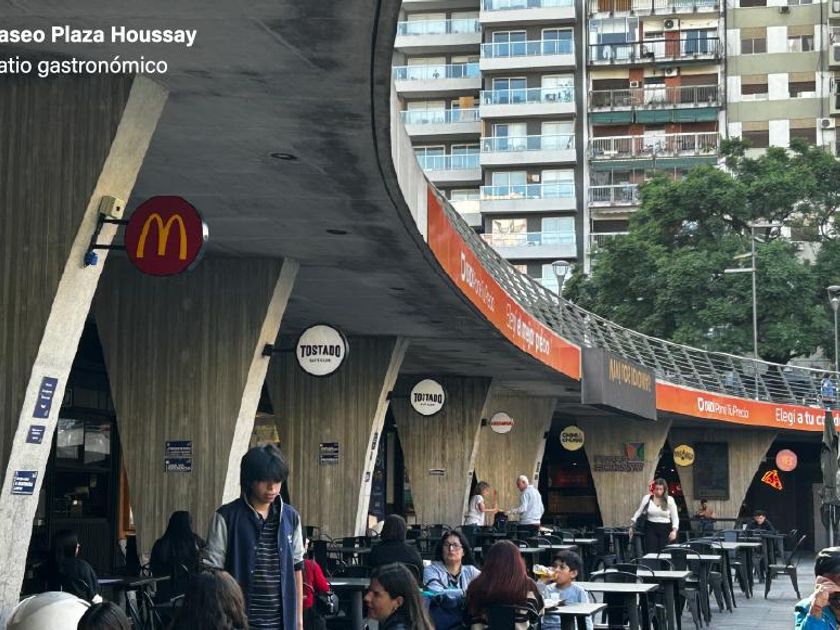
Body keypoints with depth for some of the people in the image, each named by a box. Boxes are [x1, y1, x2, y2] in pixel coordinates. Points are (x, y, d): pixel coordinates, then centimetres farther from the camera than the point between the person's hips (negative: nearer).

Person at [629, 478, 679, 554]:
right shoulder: (647, 498, 1)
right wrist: (632, 523, -3)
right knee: (650, 553, -7)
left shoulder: (670, 500, 0)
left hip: (665, 530, 0)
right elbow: (638, 512, 9)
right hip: (651, 528, 0)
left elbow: (675, 517, 2)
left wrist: (674, 530, -13)